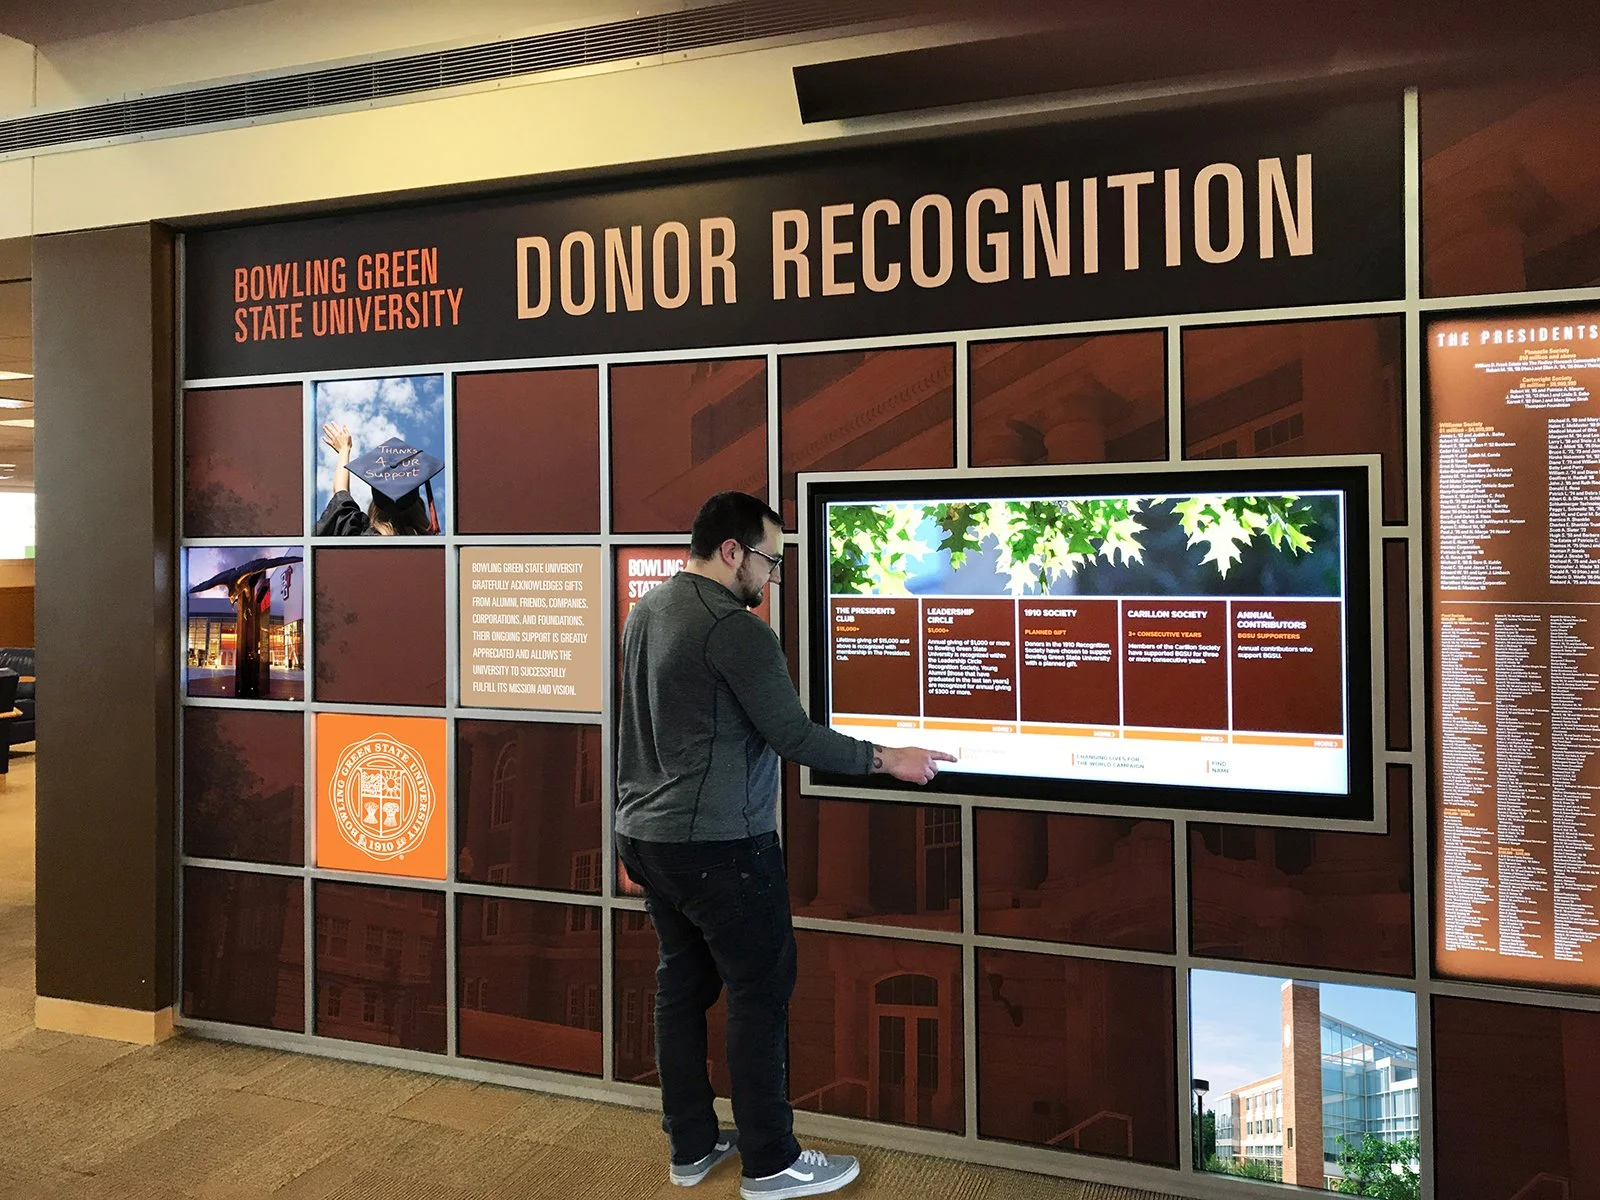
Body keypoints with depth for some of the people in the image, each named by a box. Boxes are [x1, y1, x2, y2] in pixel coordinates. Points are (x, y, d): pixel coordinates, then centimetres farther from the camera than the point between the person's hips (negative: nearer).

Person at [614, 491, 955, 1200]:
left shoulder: (646, 610, 9)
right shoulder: (735, 628, -19)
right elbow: (793, 736, -18)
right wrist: (888, 758, -8)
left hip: (644, 834, 9)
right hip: (716, 844, -9)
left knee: (682, 982, 16)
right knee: (761, 989, 4)